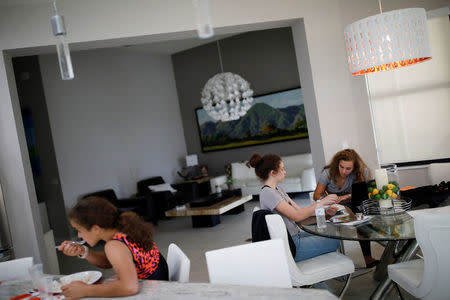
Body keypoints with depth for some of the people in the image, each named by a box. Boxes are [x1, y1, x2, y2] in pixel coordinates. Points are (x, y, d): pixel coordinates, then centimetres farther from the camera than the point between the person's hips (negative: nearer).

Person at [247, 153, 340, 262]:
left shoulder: (277, 189, 9)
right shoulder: (268, 193, -23)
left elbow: (299, 209, 9)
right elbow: (297, 216, -27)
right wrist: (321, 202, -21)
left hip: (294, 236, 10)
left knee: (327, 236, 21)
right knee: (334, 242, 0)